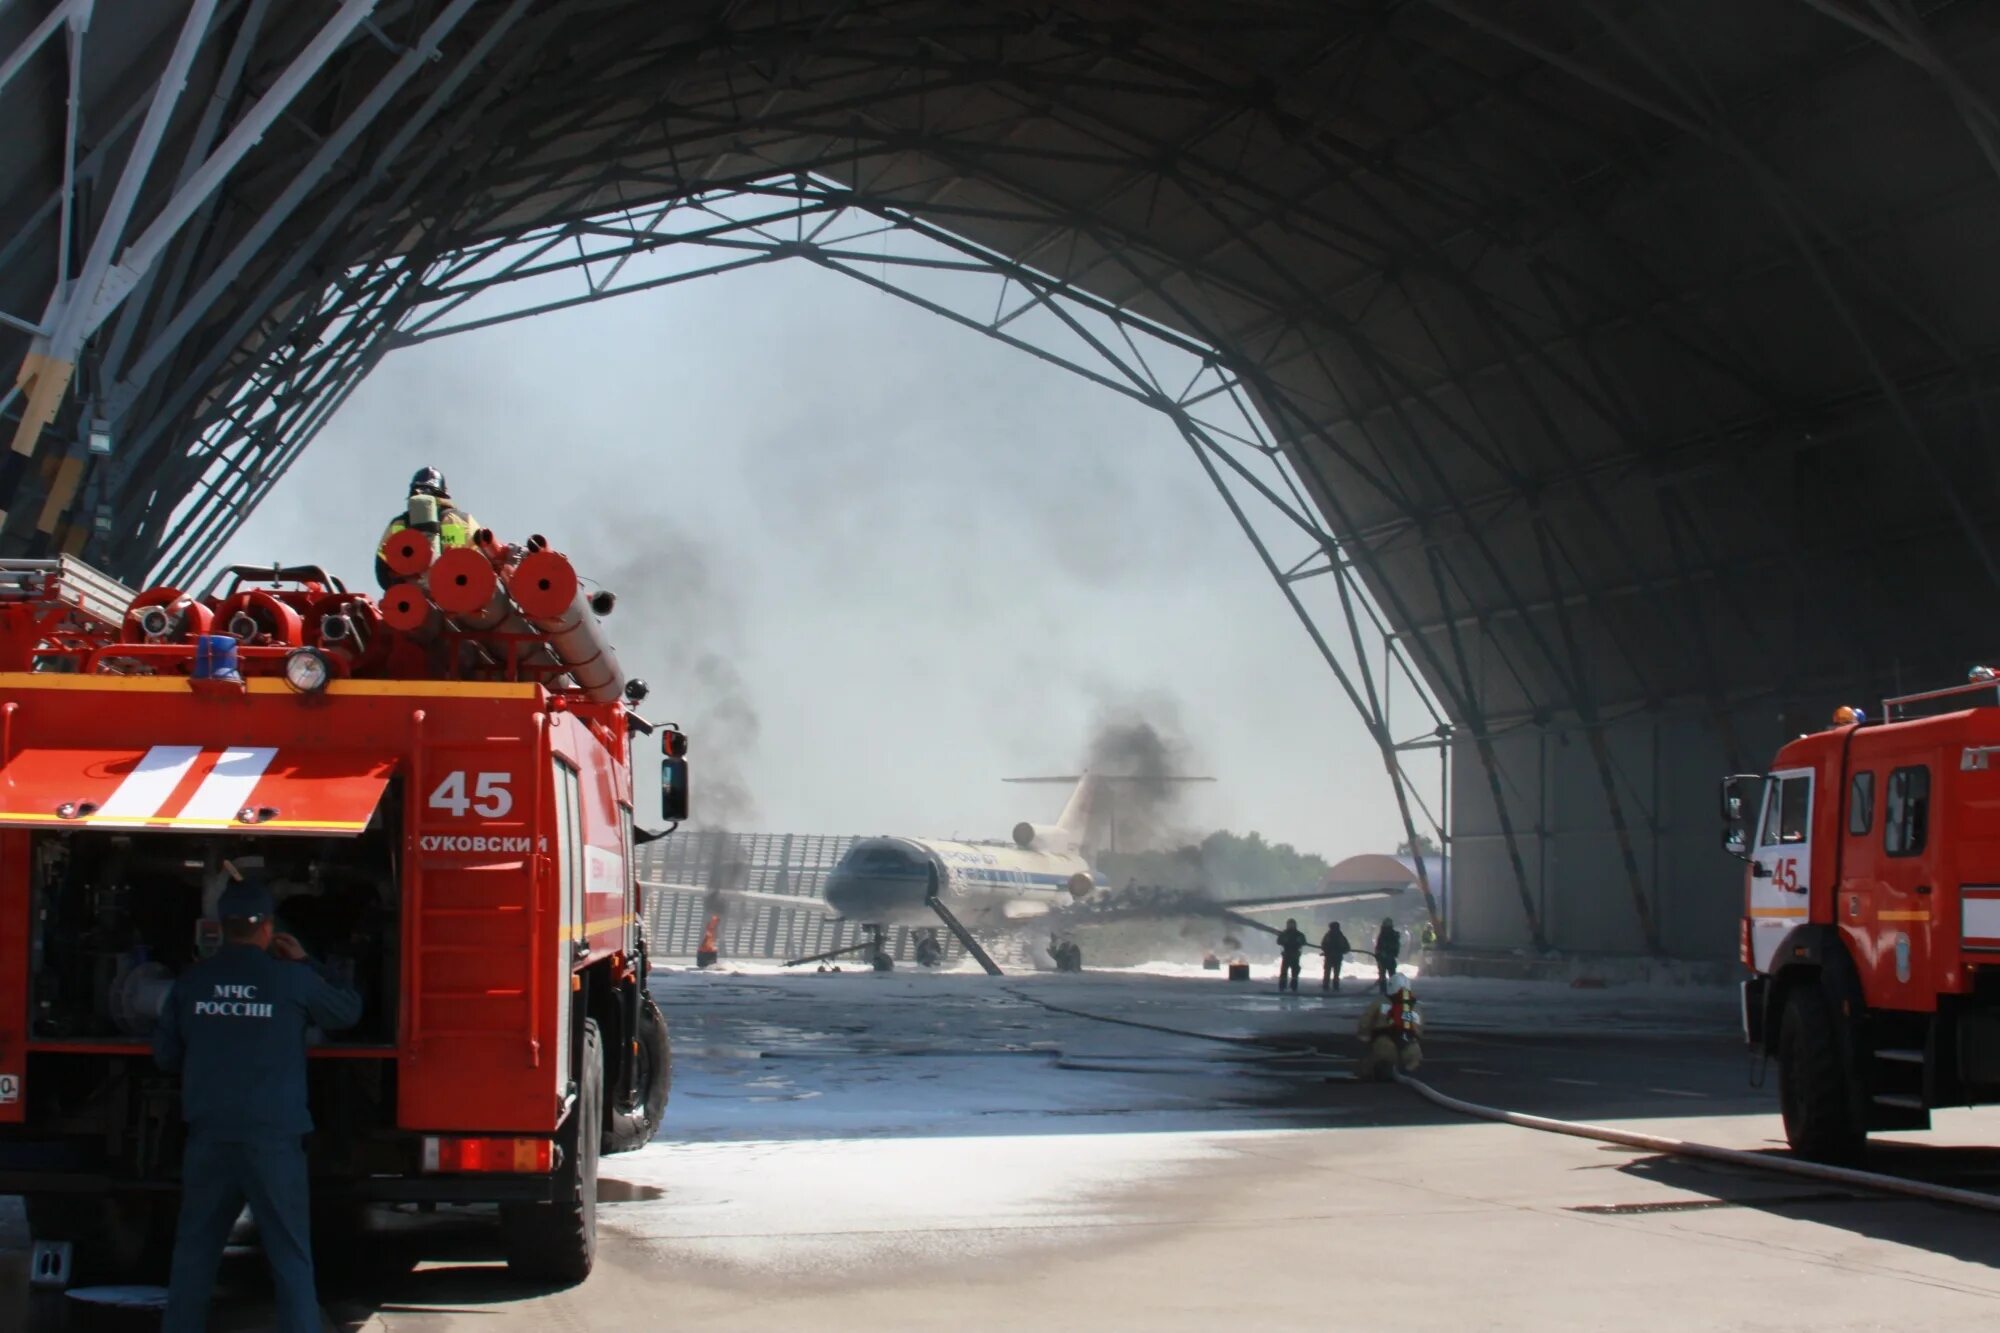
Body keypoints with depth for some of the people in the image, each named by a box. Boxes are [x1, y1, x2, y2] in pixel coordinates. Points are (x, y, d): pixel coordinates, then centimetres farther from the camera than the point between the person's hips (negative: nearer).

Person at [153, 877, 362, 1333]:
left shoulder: (192, 981, 3)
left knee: (194, 1249, 12)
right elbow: (348, 1011, 11)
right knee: (290, 1253, 1)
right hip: (273, 1137, -3)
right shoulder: (291, 980, -5)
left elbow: (165, 1055, 12)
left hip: (208, 1137, 3)